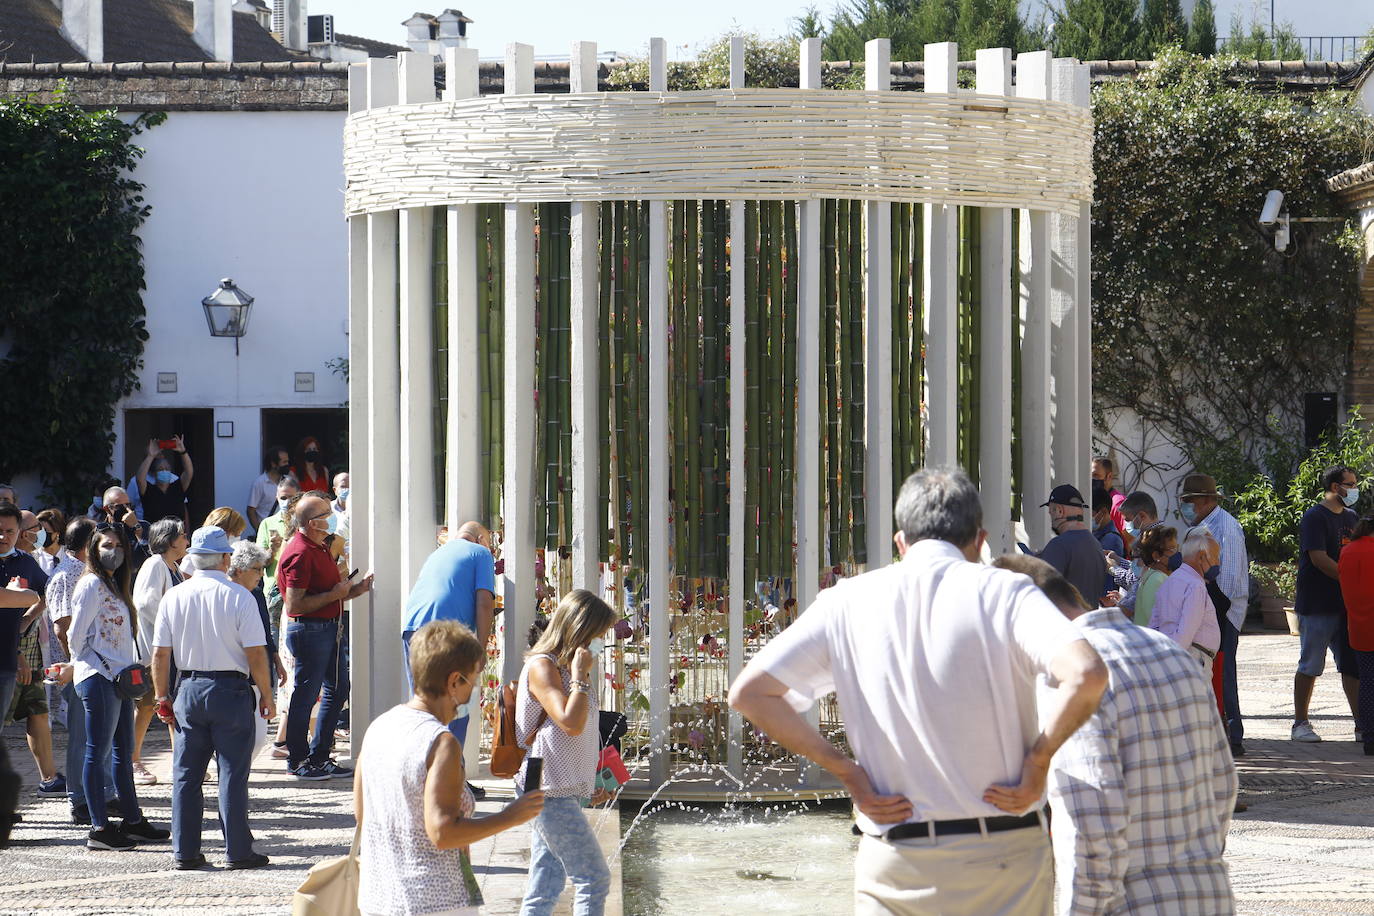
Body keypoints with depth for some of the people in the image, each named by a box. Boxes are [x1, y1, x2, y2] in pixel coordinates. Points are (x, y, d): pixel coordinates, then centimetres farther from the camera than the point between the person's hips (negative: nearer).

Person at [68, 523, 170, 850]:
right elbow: (76, 636, -13)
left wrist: (132, 671, 11)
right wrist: (98, 667, -8)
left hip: (119, 677, 10)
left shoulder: (114, 585, 18)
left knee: (123, 753, 13)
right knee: (98, 752, -7)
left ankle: (133, 821, 20)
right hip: (99, 677, -10)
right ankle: (99, 829, -6)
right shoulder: (92, 584, -10)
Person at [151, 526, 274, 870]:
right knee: (233, 775, 1)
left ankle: (185, 851, 10)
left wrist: (162, 698, 13)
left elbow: (160, 653, 3)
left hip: (189, 689, 3)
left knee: (186, 775, 9)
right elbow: (256, 652, -11)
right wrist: (266, 696, 0)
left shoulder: (173, 597, 2)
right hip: (231, 689, -3)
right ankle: (238, 851, 3)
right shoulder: (238, 597, -9)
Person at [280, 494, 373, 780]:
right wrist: (334, 595, -18)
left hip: (327, 629, 10)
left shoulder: (318, 548, 15)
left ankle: (319, 756, 21)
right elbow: (294, 605, -24)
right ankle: (297, 761, 7)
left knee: (338, 688, 13)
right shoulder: (300, 553, -18)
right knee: (305, 695, -2)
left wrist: (356, 589, 10)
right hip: (308, 630, -10)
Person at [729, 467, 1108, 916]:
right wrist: (1038, 761, -8)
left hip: (895, 865, 2)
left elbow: (749, 692, 2)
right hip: (1002, 857, -2)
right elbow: (1086, 674, -21)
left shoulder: (848, 603, 4)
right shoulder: (1001, 592, -5)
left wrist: (845, 770, 3)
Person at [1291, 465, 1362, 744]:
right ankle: (1300, 724, 8)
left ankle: (1362, 725, 5)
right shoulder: (1315, 517, -9)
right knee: (1310, 666, 0)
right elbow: (1319, 558, -18)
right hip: (1317, 604, -7)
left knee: (1353, 666, 5)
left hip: (1347, 605, 7)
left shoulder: (1351, 517, 15)